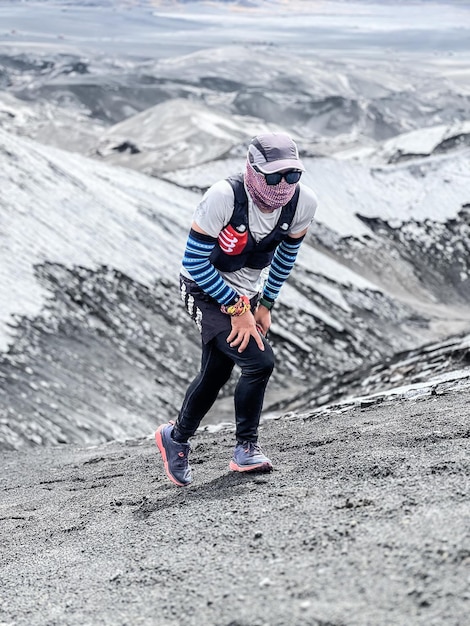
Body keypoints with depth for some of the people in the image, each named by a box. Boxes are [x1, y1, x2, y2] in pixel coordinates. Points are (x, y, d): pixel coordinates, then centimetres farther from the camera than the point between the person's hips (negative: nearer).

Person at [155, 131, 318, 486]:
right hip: (207, 292, -6)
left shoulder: (303, 202, -16)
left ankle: (176, 438, 38)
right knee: (259, 361, -18)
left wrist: (266, 306, 5)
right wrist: (237, 309, -23)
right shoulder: (224, 197, -32)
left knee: (214, 376, 14)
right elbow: (194, 261, -25)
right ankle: (247, 449, 4)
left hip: (247, 294, 6)